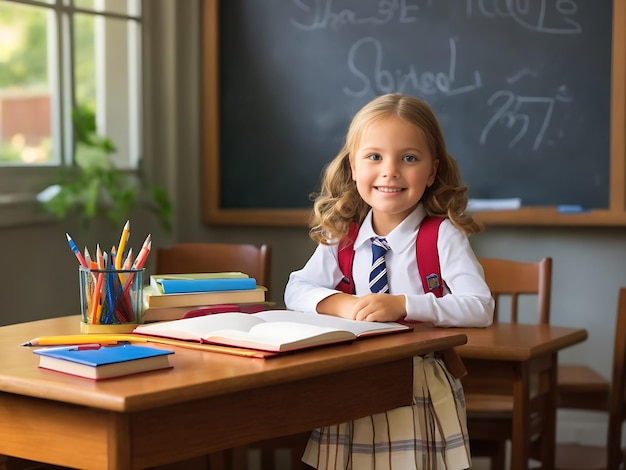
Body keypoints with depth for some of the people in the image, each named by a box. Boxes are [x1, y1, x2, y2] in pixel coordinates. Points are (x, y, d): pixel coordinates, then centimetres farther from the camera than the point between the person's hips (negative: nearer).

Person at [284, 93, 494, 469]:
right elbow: (296, 290, 5)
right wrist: (341, 303, -15)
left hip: (423, 389, -3)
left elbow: (480, 308, -16)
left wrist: (402, 304, -27)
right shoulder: (342, 236, 6)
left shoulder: (443, 237, -7)